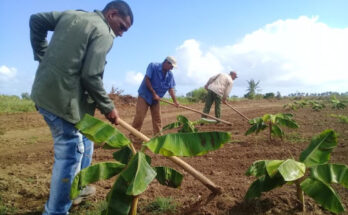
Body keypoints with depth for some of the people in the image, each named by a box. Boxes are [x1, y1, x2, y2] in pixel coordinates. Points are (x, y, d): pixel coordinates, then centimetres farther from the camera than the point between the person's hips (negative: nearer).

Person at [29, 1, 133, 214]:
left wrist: (43, 56, 21)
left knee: (83, 141, 24)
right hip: (63, 99, -10)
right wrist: (108, 108, -6)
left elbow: (36, 20, 19)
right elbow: (91, 76, -18)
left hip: (44, 92, 10)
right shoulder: (104, 34, -10)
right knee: (70, 153, 0)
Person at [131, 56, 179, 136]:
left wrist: (175, 101, -6)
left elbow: (171, 88, 3)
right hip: (144, 95, -5)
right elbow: (147, 80, -19)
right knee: (139, 116, -10)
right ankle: (132, 136, -4)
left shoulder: (170, 75, 1)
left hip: (156, 98, 6)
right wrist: (154, 93, -20)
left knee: (157, 118, 5)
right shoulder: (153, 66, -14)